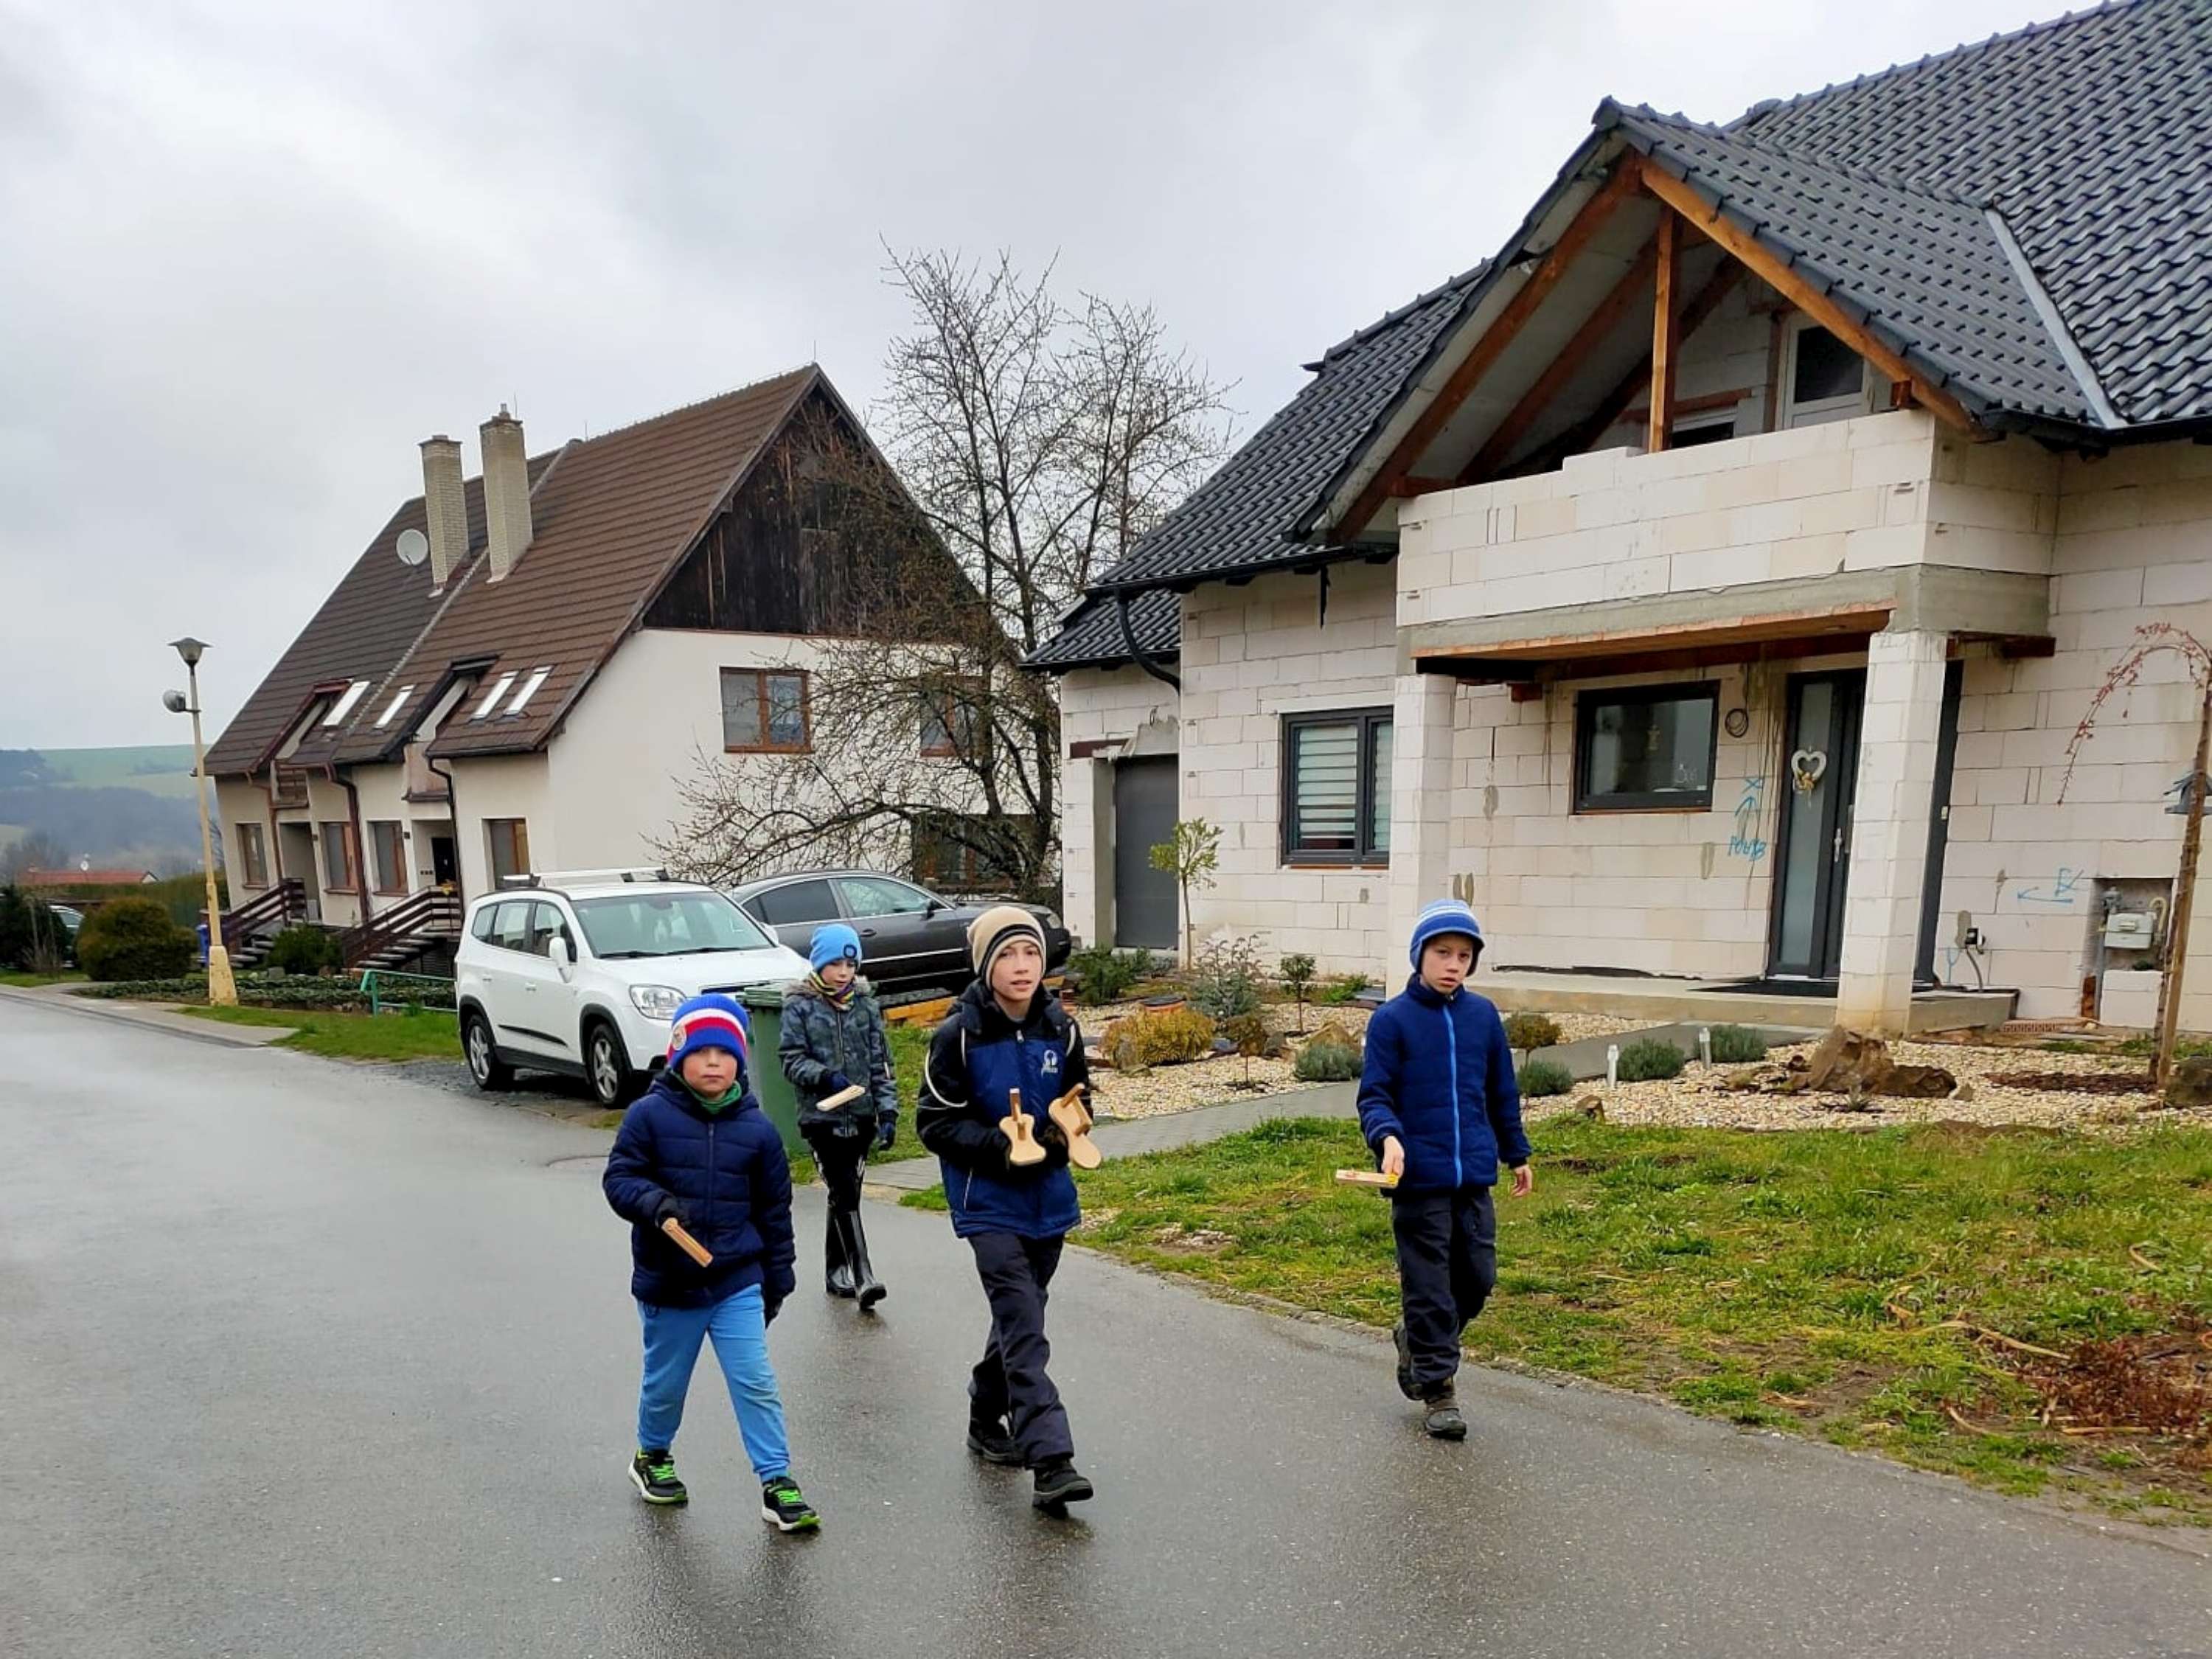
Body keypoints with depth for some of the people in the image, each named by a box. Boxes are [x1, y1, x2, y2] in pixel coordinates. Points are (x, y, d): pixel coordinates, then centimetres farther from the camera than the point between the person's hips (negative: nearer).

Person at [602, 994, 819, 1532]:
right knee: (665, 1383, 18)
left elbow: (774, 1210, 6)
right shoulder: (649, 1114, -9)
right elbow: (619, 1178, -8)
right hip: (667, 1284, -1)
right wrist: (655, 1203, -29)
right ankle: (652, 1457, 45)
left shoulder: (757, 1128, -2)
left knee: (756, 1383, -3)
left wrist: (776, 1281, 10)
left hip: (738, 1282, 1)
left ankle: (777, 1483, 7)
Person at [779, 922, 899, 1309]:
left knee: (844, 1194, 13)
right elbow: (791, 1059, -6)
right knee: (845, 1194, -11)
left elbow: (881, 1062, 6)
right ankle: (862, 1277, -12)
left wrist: (888, 1110, -1)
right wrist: (825, 1078, -23)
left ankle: (836, 1270, 26)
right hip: (821, 1116, -4)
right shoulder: (800, 1006, -3)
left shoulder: (866, 1005, 5)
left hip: (861, 1115, 4)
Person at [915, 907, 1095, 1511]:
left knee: (1019, 1320, 19)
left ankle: (986, 1419, 40)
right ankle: (1050, 1461, -9)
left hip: (1049, 1200, 5)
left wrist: (1062, 1133, -12)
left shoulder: (1060, 1029, -2)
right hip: (989, 1205, -5)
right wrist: (999, 1143, -24)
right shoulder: (959, 1035, -14)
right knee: (1025, 1332, -11)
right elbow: (934, 1123, -10)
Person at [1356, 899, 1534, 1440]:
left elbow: (1502, 1091, 15)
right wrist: (1388, 1137, -26)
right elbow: (1374, 1095, -6)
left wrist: (1517, 1154, 21)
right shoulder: (1391, 1020, -7)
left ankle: (1417, 1337, 37)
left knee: (1478, 1278, 11)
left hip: (1474, 1176, 4)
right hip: (1419, 1179, -4)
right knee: (1429, 1286, 4)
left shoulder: (1483, 1015, 5)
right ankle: (1437, 1389, 19)